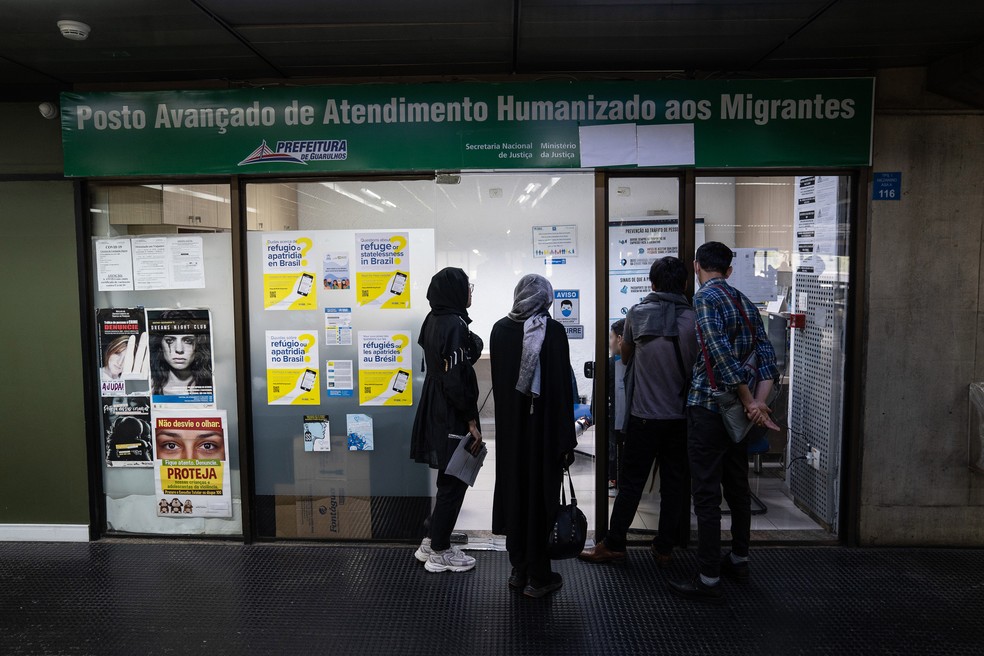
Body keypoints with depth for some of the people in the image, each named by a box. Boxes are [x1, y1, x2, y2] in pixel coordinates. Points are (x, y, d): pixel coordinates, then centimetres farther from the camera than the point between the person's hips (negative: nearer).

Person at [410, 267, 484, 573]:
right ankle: (439, 552, 17)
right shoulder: (455, 325, -20)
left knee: (450, 478, 20)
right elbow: (457, 378, -23)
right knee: (454, 480, 4)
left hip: (434, 410, 9)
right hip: (452, 416, -9)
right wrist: (471, 420, -16)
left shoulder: (433, 320, 9)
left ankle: (431, 541, 29)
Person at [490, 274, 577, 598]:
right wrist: (567, 440, -7)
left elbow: (497, 380, 6)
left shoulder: (500, 329, 0)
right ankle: (538, 577, 14)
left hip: (509, 427, 4)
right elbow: (563, 386, -12)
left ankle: (519, 570, 25)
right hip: (544, 427, -4)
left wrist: (508, 416, 15)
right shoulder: (554, 331, -11)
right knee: (541, 493, 5)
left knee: (513, 490, 13)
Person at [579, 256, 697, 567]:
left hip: (644, 415, -1)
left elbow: (625, 355, 10)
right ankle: (665, 547, 21)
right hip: (681, 416, 1)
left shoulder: (637, 313, -5)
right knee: (674, 483, 12)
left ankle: (613, 545, 14)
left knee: (631, 483, 6)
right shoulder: (694, 319, -6)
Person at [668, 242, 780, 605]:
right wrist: (759, 401, -6)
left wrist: (750, 403, -16)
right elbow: (766, 353, 4)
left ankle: (709, 580, 3)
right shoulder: (745, 302, 12)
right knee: (737, 487, 19)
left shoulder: (705, 298, -11)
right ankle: (738, 560, 34)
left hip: (708, 407, -8)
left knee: (706, 494, -3)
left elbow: (722, 355, -21)